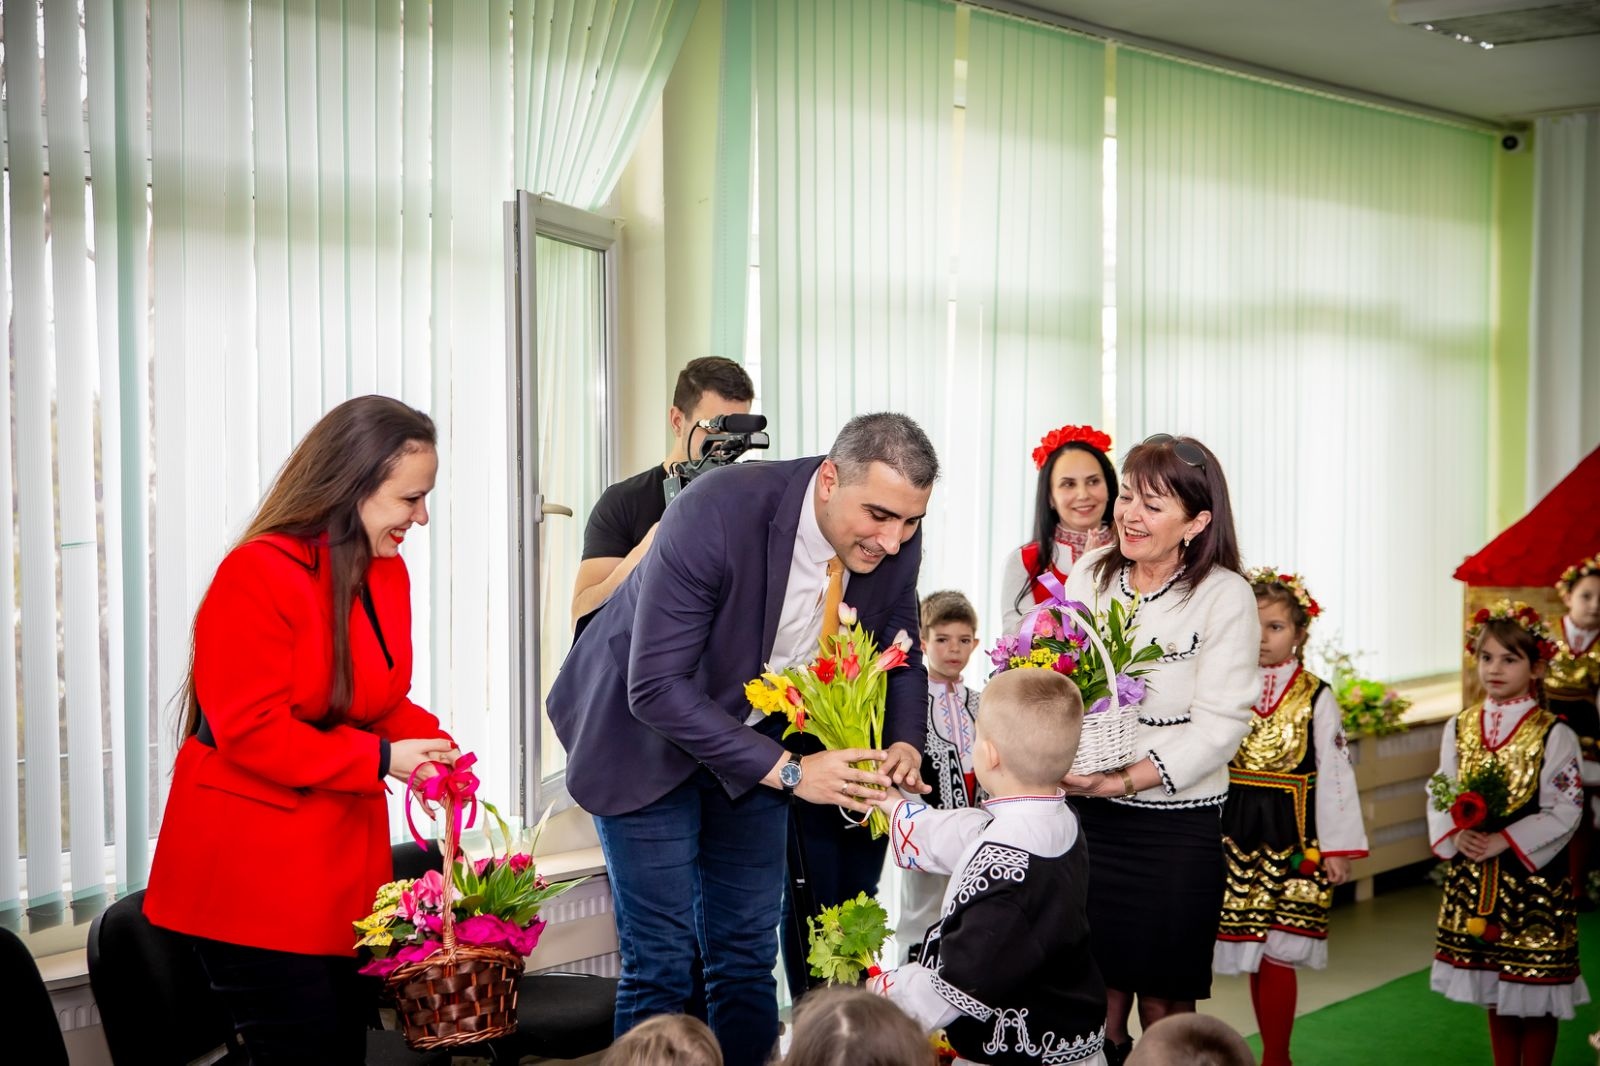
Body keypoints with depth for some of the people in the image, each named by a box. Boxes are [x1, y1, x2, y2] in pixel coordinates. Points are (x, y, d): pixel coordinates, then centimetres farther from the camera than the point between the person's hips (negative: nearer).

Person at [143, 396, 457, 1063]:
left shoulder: (386, 570, 6)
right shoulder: (259, 574, -18)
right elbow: (251, 731, -20)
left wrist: (431, 747, -5)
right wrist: (381, 759, -17)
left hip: (341, 858, 8)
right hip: (252, 874, -8)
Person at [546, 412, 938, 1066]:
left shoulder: (895, 541, -16)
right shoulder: (716, 513, -34)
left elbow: (899, 657, 3)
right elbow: (655, 687, -32)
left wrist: (903, 744, -18)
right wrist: (786, 771, -34)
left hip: (755, 734, 5)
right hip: (647, 732, -5)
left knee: (749, 954, 8)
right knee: (661, 962, -4)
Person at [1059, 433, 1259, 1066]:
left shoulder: (1225, 597, -9)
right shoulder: (1090, 574, 4)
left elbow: (1220, 724, -13)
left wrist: (1124, 780, -21)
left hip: (1177, 823, -3)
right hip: (1088, 818, 4)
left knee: (1164, 999, 7)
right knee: (1097, 989, 9)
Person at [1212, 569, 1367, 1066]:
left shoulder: (1316, 697, -2)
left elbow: (1335, 772, -2)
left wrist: (1337, 846, -5)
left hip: (1292, 838, -3)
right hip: (1236, 836, 3)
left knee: (1278, 955, -4)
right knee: (1253, 955, 6)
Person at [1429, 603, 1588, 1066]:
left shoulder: (1554, 736, -9)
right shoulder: (1458, 728, 4)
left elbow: (1564, 811, -13)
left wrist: (1504, 841, -19)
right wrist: (1454, 835, -13)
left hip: (1533, 878, -4)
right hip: (1473, 878, 4)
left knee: (1535, 1000, 4)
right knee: (1495, 995, 16)